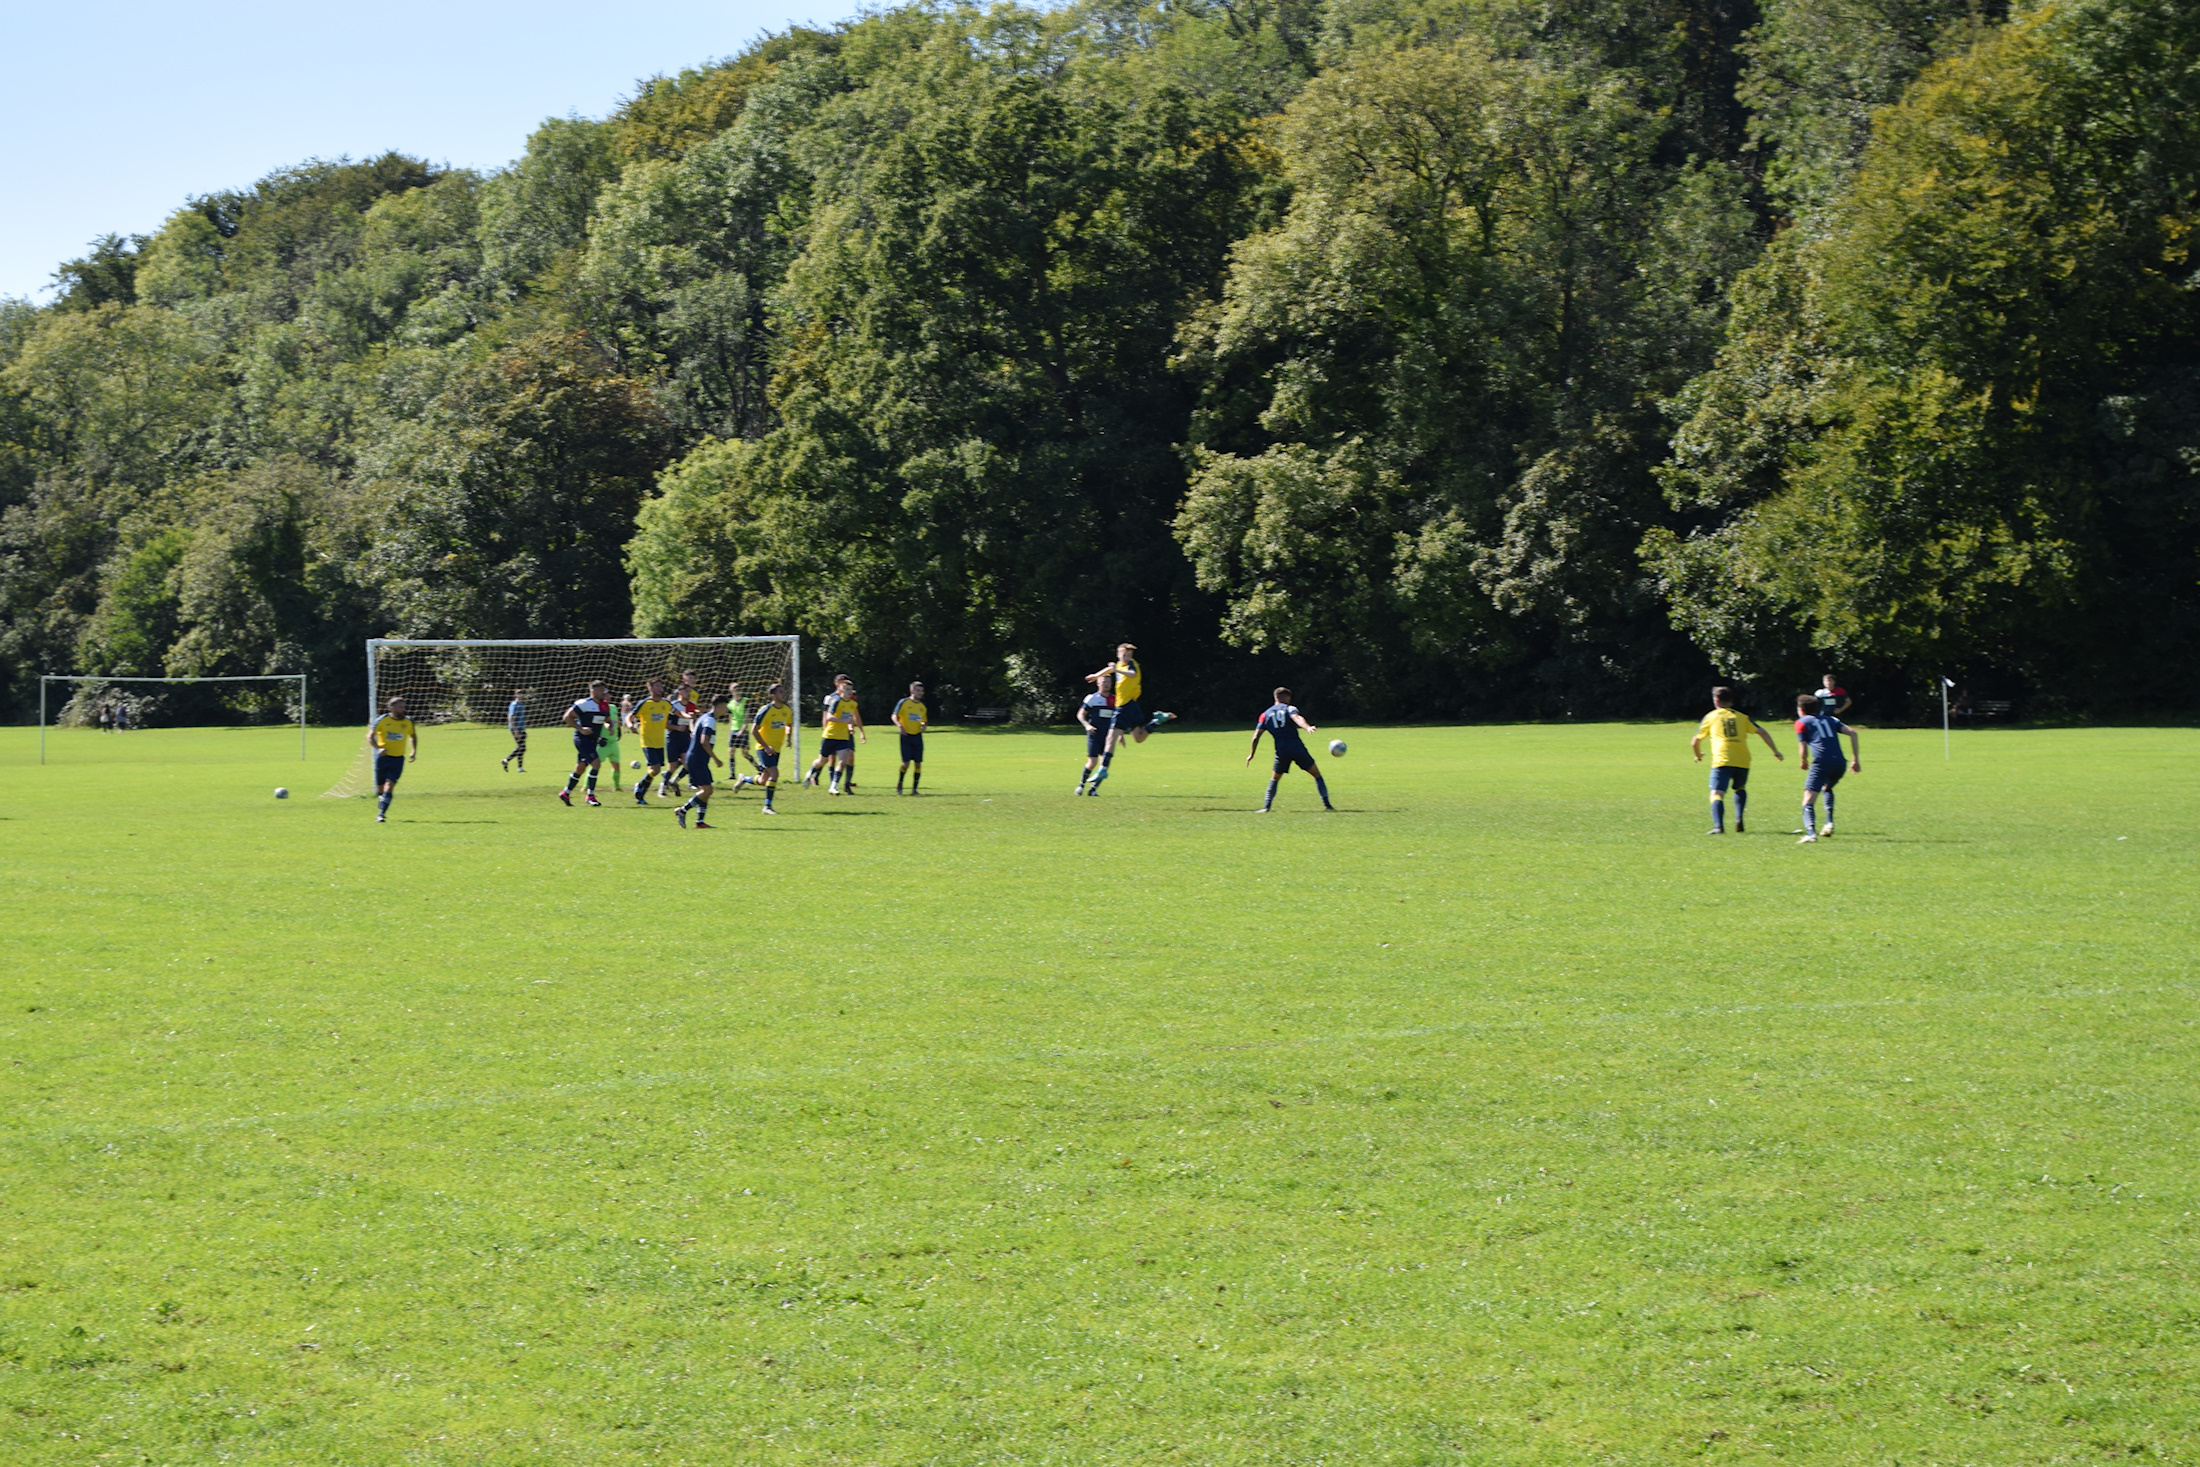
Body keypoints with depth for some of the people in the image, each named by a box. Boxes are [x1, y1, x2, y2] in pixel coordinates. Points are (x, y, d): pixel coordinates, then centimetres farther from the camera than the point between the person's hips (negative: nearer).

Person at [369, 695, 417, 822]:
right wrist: (378, 748, -18)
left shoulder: (408, 722, 1)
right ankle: (380, 810, 30)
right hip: (382, 757, 0)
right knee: (380, 789, 7)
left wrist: (414, 751, 8)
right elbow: (370, 736, -1)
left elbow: (413, 736, 20)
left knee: (389, 786, -15)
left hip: (398, 759, 0)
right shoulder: (382, 720, -6)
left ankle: (381, 815, -18)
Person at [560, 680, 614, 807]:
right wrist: (581, 729, -20)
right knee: (596, 763, -18)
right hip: (582, 738, -8)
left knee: (580, 768, 13)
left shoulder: (605, 706, 9)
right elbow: (567, 717, -13)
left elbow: (608, 719, 26)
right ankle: (590, 795, -11)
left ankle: (566, 793, 28)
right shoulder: (585, 704, -13)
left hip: (593, 740, 8)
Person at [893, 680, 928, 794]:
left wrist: (924, 726, -1)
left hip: (918, 736, 4)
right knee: (906, 763, -9)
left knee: (918, 763, -1)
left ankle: (914, 789, 6)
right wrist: (899, 726, -18)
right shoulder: (904, 702, -2)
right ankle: (899, 785, 13)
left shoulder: (922, 706, 11)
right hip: (906, 736, -4)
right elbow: (894, 716, -1)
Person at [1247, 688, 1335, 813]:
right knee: (1317, 774, 9)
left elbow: (1256, 736, 9)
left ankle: (1266, 806, 3)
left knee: (1274, 780, 18)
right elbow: (1297, 718, -17)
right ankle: (1327, 804, 5)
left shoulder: (1265, 714, 14)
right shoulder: (1288, 709, 6)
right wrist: (1308, 728, -35)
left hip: (1281, 751, 2)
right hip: (1297, 748, -2)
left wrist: (1251, 754, 16)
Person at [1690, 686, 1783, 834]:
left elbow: (1695, 742, 18)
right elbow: (1761, 732, 11)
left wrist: (1698, 755, 37)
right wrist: (1775, 751, 14)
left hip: (1722, 761, -3)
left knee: (1717, 794, -9)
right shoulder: (1742, 716, 19)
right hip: (1742, 761, 3)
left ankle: (1718, 826, -31)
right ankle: (1739, 819, 7)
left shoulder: (1710, 717, 14)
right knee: (1740, 789, 27)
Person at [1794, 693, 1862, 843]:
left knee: (1808, 801, -7)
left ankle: (1811, 832, -31)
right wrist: (1856, 759, 13)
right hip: (1839, 763, 5)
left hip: (1821, 763, -5)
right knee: (1827, 788, 34)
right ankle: (1829, 823, 18)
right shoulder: (1830, 719, 25)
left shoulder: (1801, 723, 12)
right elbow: (1852, 733, 12)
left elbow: (1803, 752, 4)